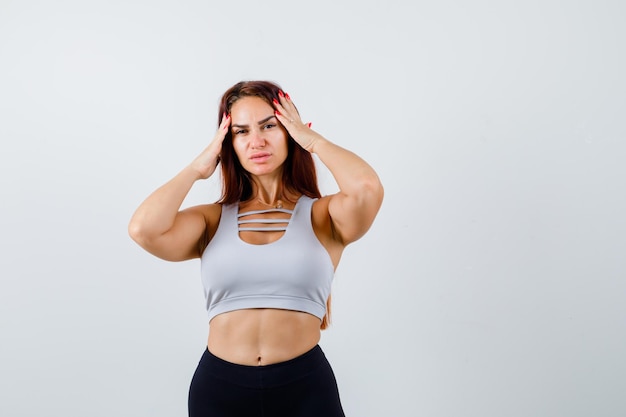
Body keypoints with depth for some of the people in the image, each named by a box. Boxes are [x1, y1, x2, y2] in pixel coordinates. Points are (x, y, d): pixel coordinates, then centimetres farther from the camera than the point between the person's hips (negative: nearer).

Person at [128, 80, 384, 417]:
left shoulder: (321, 215, -1)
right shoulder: (212, 220, 4)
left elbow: (367, 188, -23)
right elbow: (143, 229, -14)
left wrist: (313, 140, -6)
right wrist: (198, 168, -1)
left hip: (305, 387, -1)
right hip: (218, 387, 2)